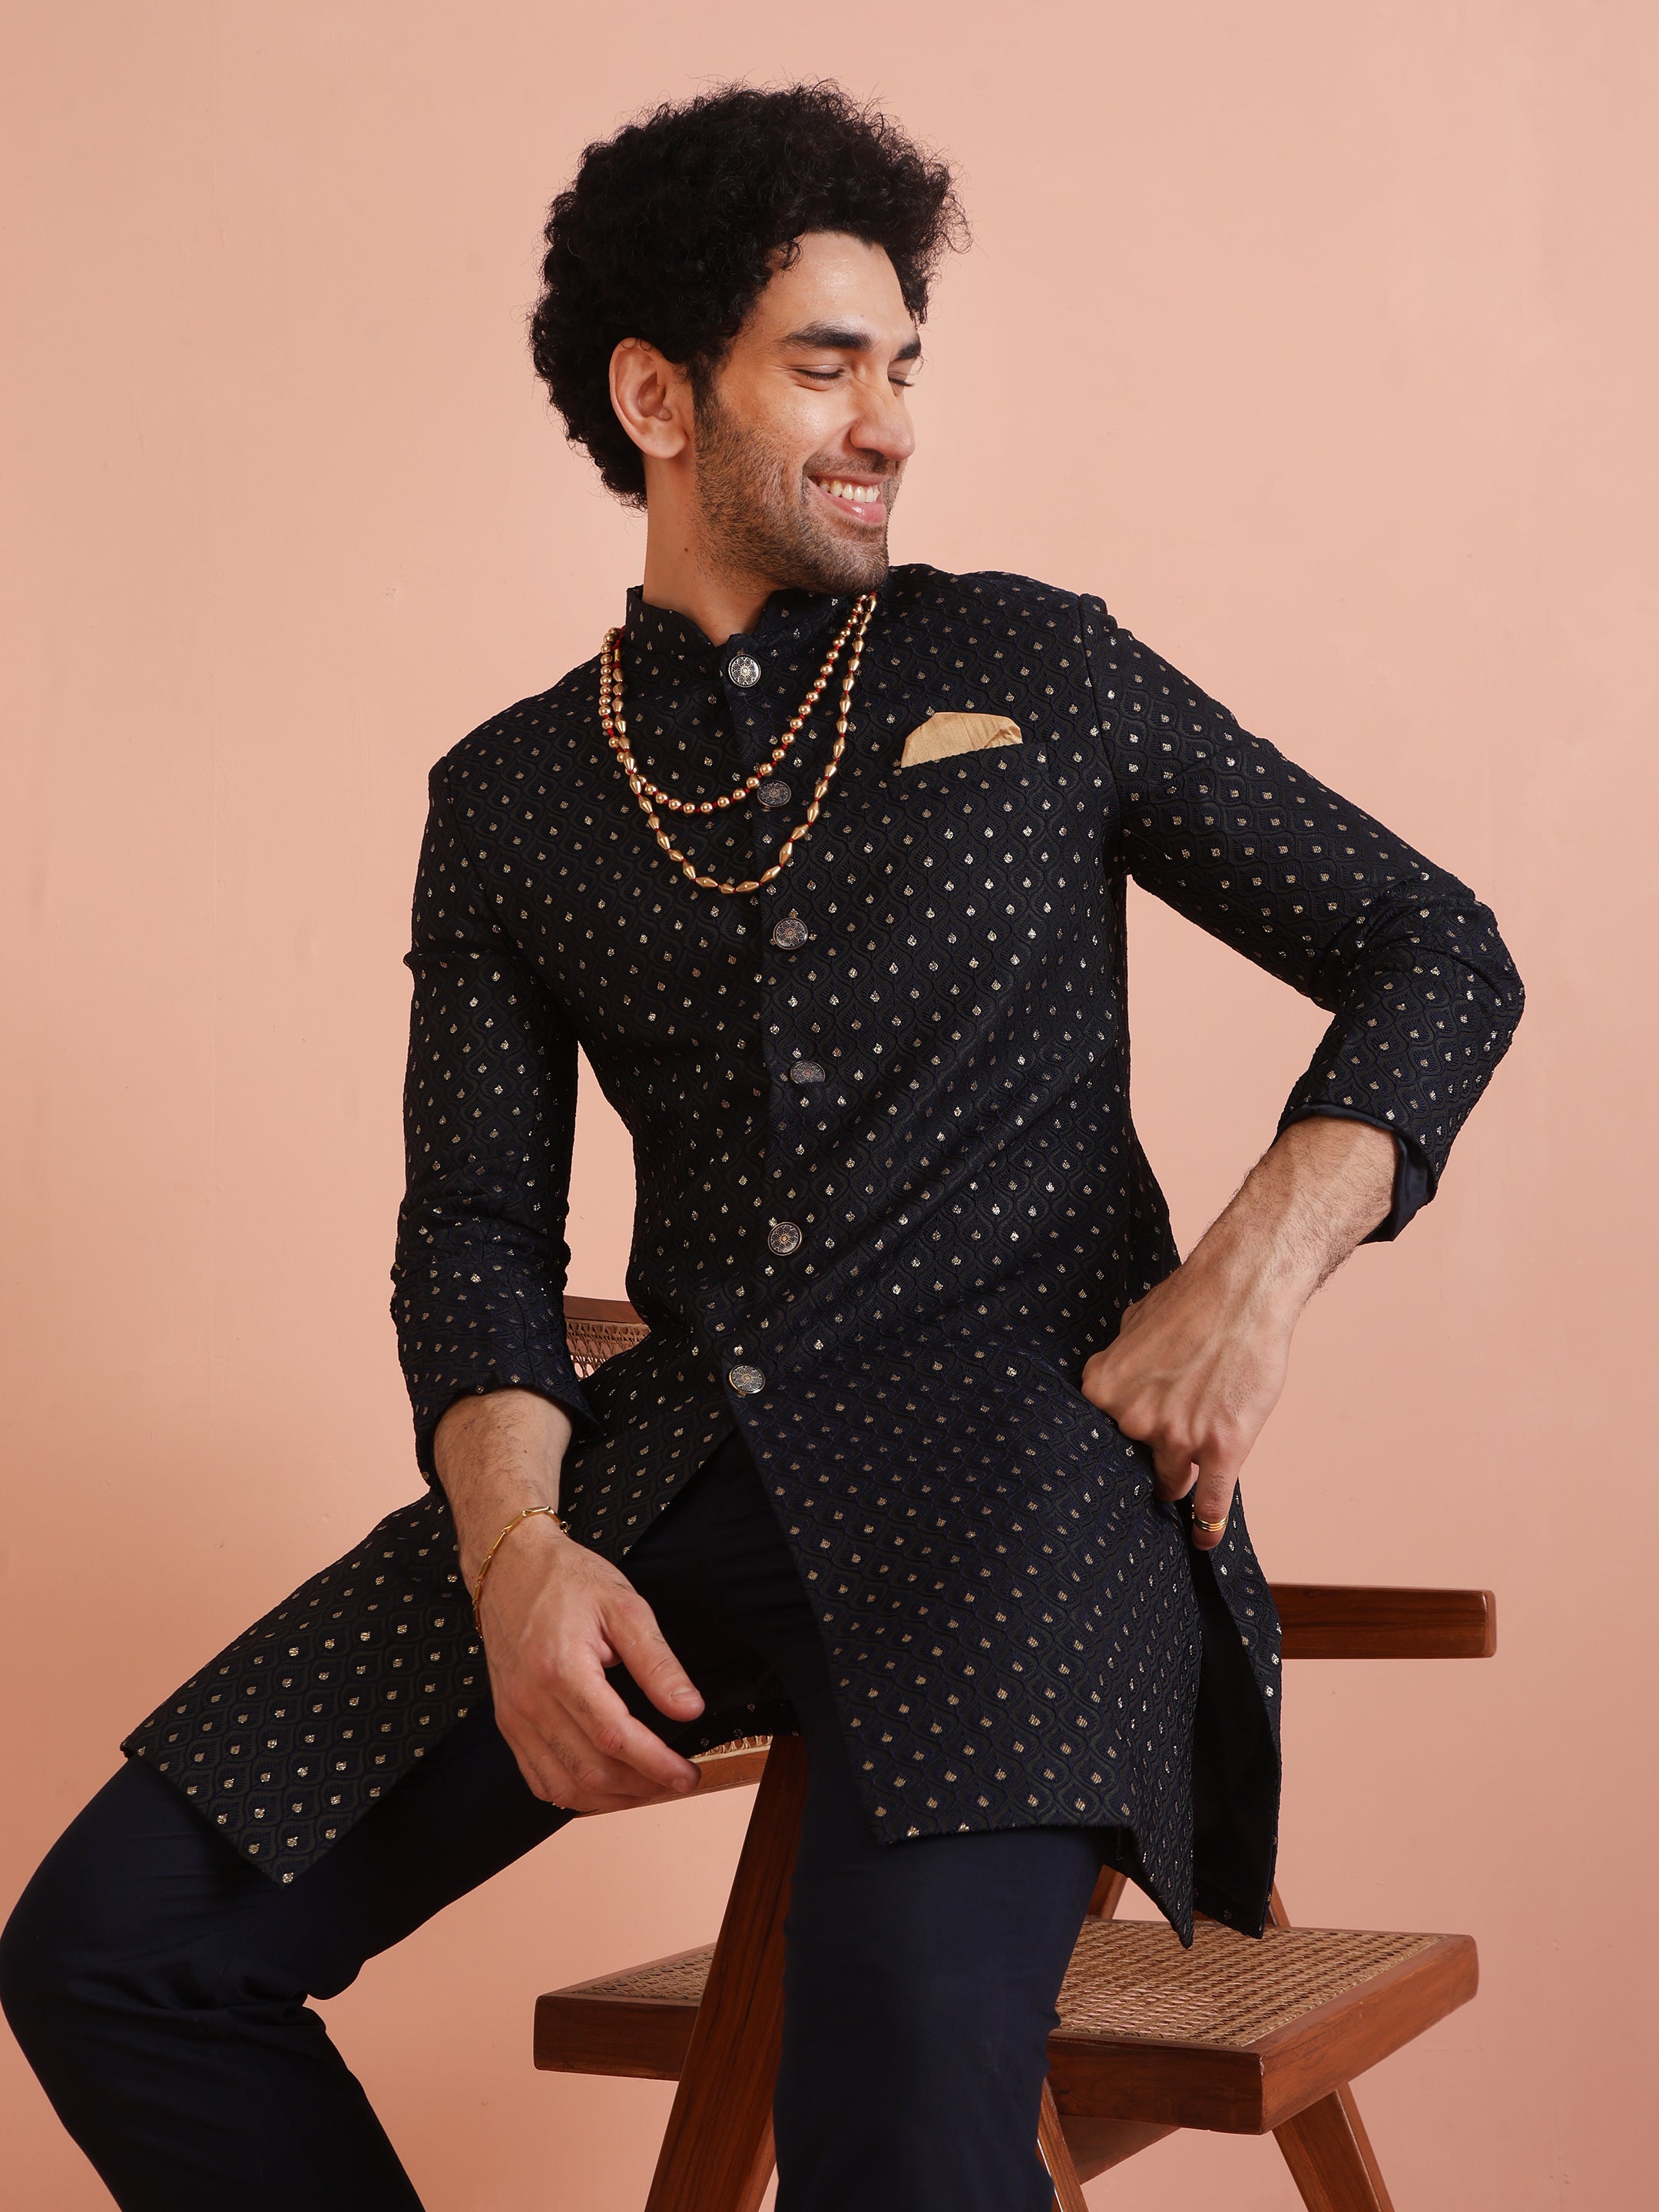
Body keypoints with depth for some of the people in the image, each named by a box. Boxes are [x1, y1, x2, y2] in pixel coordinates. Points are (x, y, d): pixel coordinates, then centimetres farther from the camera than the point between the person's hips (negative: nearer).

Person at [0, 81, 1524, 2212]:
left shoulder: (1039, 670, 11)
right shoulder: (510, 798, 16)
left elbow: (1433, 951, 12)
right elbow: (475, 1234, 9)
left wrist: (1256, 1270, -6)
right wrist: (515, 1552, -12)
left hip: (1018, 1431, -3)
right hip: (676, 1461, 4)